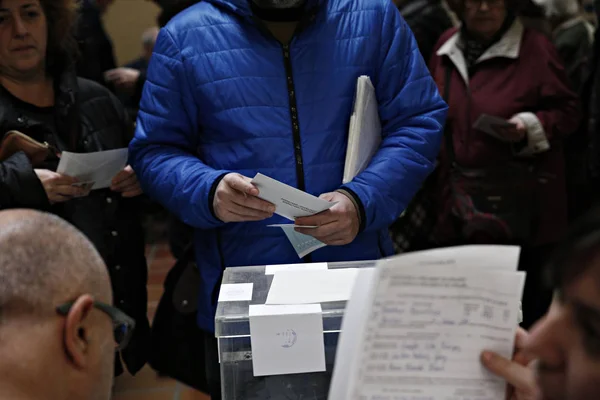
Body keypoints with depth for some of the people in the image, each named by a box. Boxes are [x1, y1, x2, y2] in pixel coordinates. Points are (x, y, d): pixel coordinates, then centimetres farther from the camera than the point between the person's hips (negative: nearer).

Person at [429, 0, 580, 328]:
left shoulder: (535, 47, -6)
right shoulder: (447, 47, 10)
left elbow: (568, 111, -3)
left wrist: (530, 127, -20)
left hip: (522, 203, -4)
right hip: (460, 200, 4)